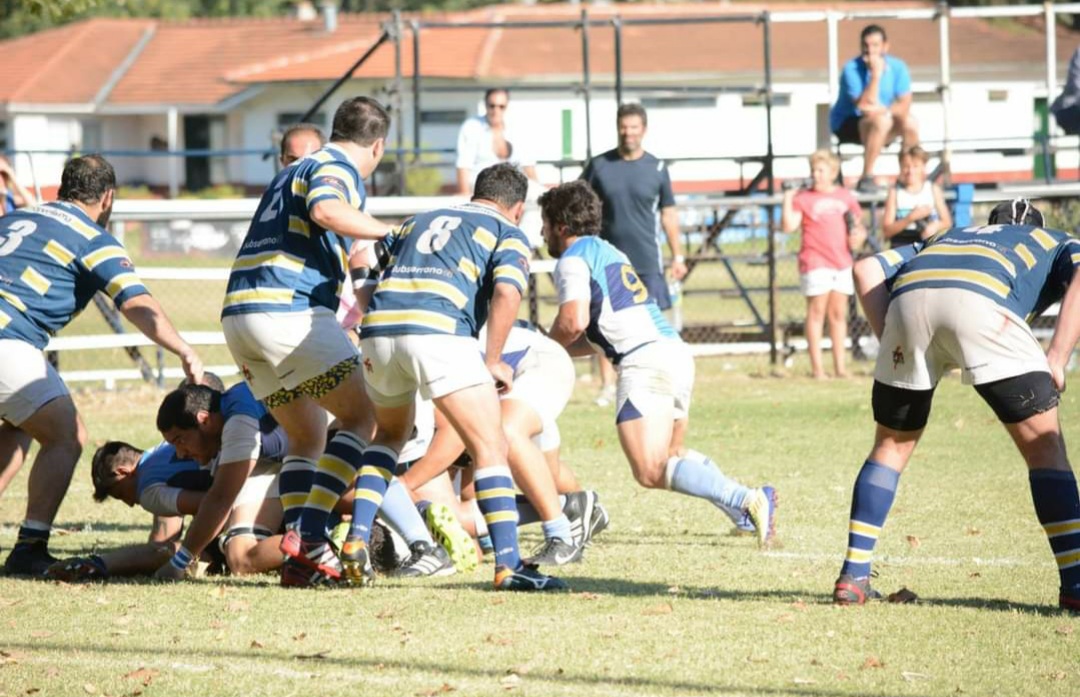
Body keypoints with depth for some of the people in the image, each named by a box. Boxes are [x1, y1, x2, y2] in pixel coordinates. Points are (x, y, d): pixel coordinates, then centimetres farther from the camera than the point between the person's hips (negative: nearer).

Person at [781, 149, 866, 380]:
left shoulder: (846, 197, 12)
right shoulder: (803, 198, 0)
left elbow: (858, 225, 21)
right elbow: (788, 226, -11)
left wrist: (859, 236, 1)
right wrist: (787, 200, -15)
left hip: (842, 262, 5)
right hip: (815, 263, -5)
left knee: (839, 313, 8)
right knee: (816, 311, -5)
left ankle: (840, 366, 12)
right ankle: (816, 367, -4)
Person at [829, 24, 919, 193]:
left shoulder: (897, 67, -5)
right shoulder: (852, 69, -19)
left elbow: (905, 103, -9)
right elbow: (864, 105, -28)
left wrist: (884, 110, -27)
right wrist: (876, 74, -32)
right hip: (846, 124, -5)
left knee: (909, 122, -21)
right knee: (881, 121, -34)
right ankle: (866, 178, -28)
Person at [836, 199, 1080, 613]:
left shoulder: (945, 238, 43)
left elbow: (867, 269, 26)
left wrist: (890, 340, 21)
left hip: (908, 298, 3)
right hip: (980, 300, -3)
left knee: (892, 445, 22)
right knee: (1043, 446, 6)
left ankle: (853, 577, 19)